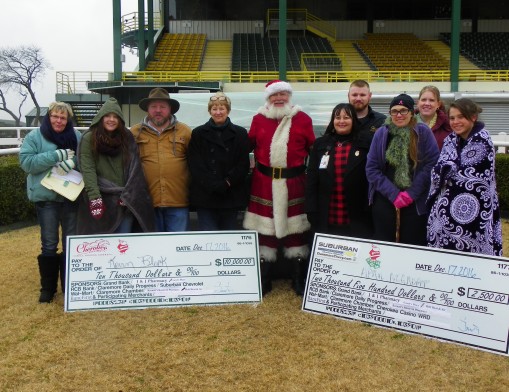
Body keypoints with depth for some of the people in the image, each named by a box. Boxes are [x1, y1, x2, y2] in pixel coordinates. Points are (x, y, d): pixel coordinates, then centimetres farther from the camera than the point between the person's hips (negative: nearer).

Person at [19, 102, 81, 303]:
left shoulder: (77, 137, 6)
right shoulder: (34, 136, -1)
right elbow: (26, 162, -11)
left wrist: (72, 161, -21)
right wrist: (56, 155, -20)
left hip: (72, 196, 2)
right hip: (46, 196, -2)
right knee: (49, 244, 5)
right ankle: (48, 287, 17)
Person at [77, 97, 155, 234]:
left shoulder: (127, 138, 9)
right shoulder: (89, 139, 0)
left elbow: (134, 169, 4)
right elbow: (88, 170, -8)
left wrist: (128, 195, -6)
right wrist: (94, 198, -18)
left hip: (126, 201, 2)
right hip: (101, 200, -2)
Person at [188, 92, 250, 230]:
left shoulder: (240, 134, 8)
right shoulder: (198, 133, 8)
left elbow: (243, 165, 1)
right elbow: (195, 165, 0)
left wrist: (226, 183, -13)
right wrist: (213, 185, -13)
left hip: (231, 196, 1)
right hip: (205, 196, 0)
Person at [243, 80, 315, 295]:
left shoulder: (302, 119, 4)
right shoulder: (258, 119, 7)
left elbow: (313, 149, 5)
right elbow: (248, 145, 9)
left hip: (294, 181, 0)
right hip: (264, 182, 1)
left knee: (295, 229, 6)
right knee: (265, 229, 5)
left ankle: (299, 281, 19)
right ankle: (263, 281, 17)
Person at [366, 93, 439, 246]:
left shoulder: (423, 133, 0)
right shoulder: (381, 133, 4)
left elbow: (432, 164, -6)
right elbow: (371, 169, 0)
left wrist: (411, 193, -13)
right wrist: (393, 194, -10)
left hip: (416, 202, -1)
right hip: (384, 200, 2)